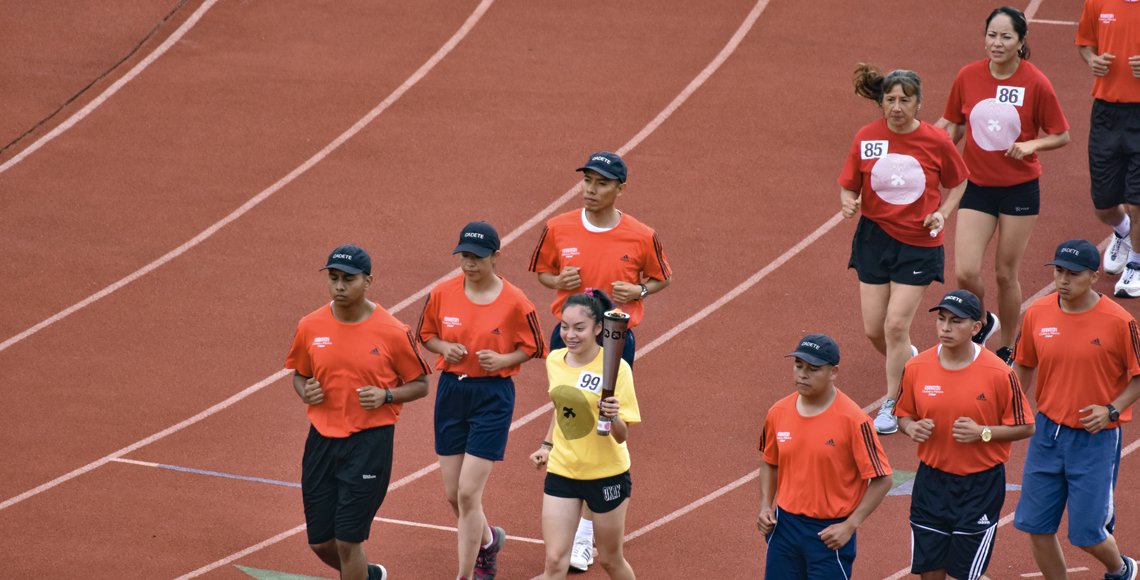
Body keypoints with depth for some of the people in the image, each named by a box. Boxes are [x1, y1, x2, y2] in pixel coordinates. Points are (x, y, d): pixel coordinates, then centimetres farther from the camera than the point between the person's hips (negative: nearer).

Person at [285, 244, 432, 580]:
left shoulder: (392, 332, -9)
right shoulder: (310, 327, 1)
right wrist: (305, 392, -6)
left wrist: (385, 396, -16)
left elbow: (420, 385, 2)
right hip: (322, 439, 4)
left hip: (370, 442, -4)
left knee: (347, 541, -8)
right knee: (320, 542, 10)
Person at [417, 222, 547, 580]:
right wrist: (444, 348, -9)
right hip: (451, 392, 4)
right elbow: (425, 334, 12)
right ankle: (488, 540, 42)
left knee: (468, 493, -10)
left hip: (492, 396, -4)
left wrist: (503, 359, -17)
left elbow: (534, 348, 1)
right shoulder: (442, 294, -2)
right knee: (453, 494, 11)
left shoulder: (514, 302, -11)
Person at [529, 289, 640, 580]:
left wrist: (613, 417, -38)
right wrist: (547, 445, 14)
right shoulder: (554, 360, -2)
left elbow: (621, 436, -18)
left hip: (606, 474, -4)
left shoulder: (615, 368, -18)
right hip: (561, 471, 4)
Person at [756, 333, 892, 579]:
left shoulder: (853, 420, -15)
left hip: (830, 533, -5)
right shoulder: (778, 413, 1)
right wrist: (765, 507, 3)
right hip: (785, 525, 5)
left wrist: (850, 526, -16)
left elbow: (881, 479, -12)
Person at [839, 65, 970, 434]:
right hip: (875, 237, 3)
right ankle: (910, 363, 37)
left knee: (896, 325, -9)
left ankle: (892, 404, 7)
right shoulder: (866, 139, -6)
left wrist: (943, 213, -10)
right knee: (874, 330, 4)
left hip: (919, 242, -3)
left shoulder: (936, 141, -9)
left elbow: (957, 183, 5)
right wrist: (848, 203, -20)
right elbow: (848, 186, 2)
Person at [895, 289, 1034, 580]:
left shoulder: (999, 373, -13)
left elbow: (1024, 427, -5)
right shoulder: (916, 368, -4)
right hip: (932, 481, 3)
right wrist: (911, 428, -12)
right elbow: (903, 415, 11)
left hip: (981, 486, -3)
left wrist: (982, 432, -20)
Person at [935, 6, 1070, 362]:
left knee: (1005, 275, 5)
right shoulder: (968, 77, -4)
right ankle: (983, 323, 25)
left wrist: (1031, 145, -20)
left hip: (1020, 189, -2)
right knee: (965, 272, -7)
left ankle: (1007, 350, 26)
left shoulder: (1035, 84, -12)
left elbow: (1060, 136, -2)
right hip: (977, 186, 2)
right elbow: (953, 127, 10)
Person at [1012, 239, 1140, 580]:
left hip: (1096, 439, -4)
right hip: (1047, 432, 4)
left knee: (1086, 533, -1)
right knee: (1036, 525, 5)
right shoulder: (1037, 313, -2)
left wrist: (1112, 410, -16)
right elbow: (1023, 367, 12)